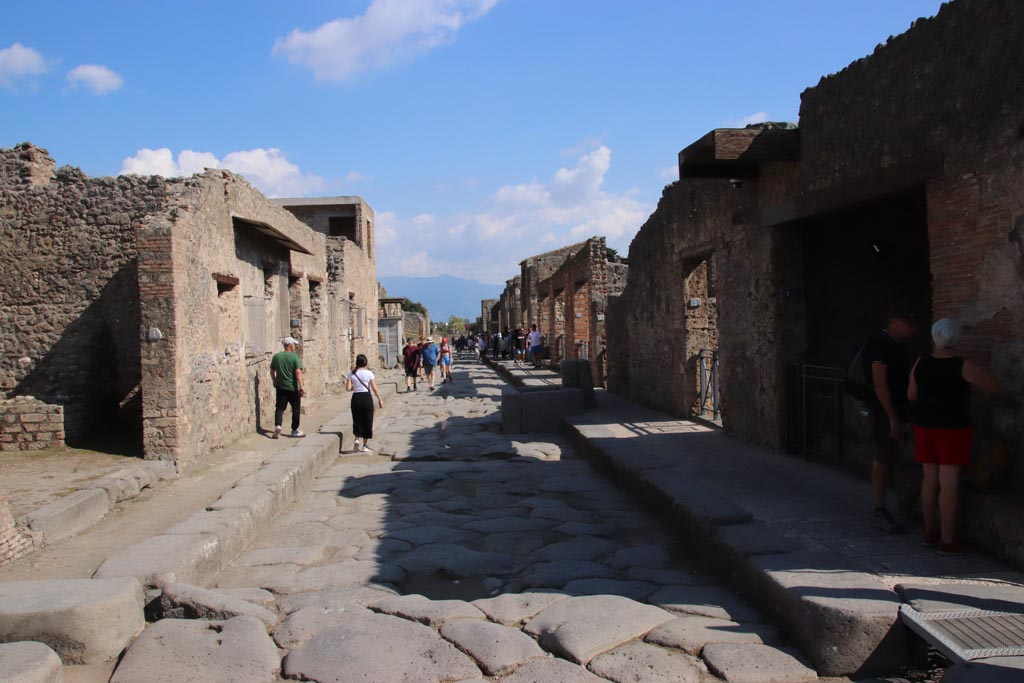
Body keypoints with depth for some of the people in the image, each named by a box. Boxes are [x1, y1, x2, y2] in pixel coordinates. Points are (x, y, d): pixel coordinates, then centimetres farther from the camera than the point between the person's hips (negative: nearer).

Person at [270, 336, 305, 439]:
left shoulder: (276, 356, 4)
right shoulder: (295, 357, -10)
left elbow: (272, 371, 13)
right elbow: (298, 372, -19)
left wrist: (274, 382, 27)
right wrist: (301, 386, -20)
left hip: (280, 387, 4)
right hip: (293, 388, -4)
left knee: (279, 408, 8)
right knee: (296, 409, 9)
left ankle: (277, 426, -15)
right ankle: (294, 430, 14)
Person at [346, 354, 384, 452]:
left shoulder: (351, 374, 0)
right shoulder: (369, 374, -6)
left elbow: (348, 388, -6)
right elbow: (375, 388, -8)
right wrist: (380, 400, -1)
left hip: (356, 398, 2)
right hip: (367, 397, -2)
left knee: (357, 420, 16)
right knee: (367, 421, 8)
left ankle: (357, 438, -8)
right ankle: (365, 445, 13)